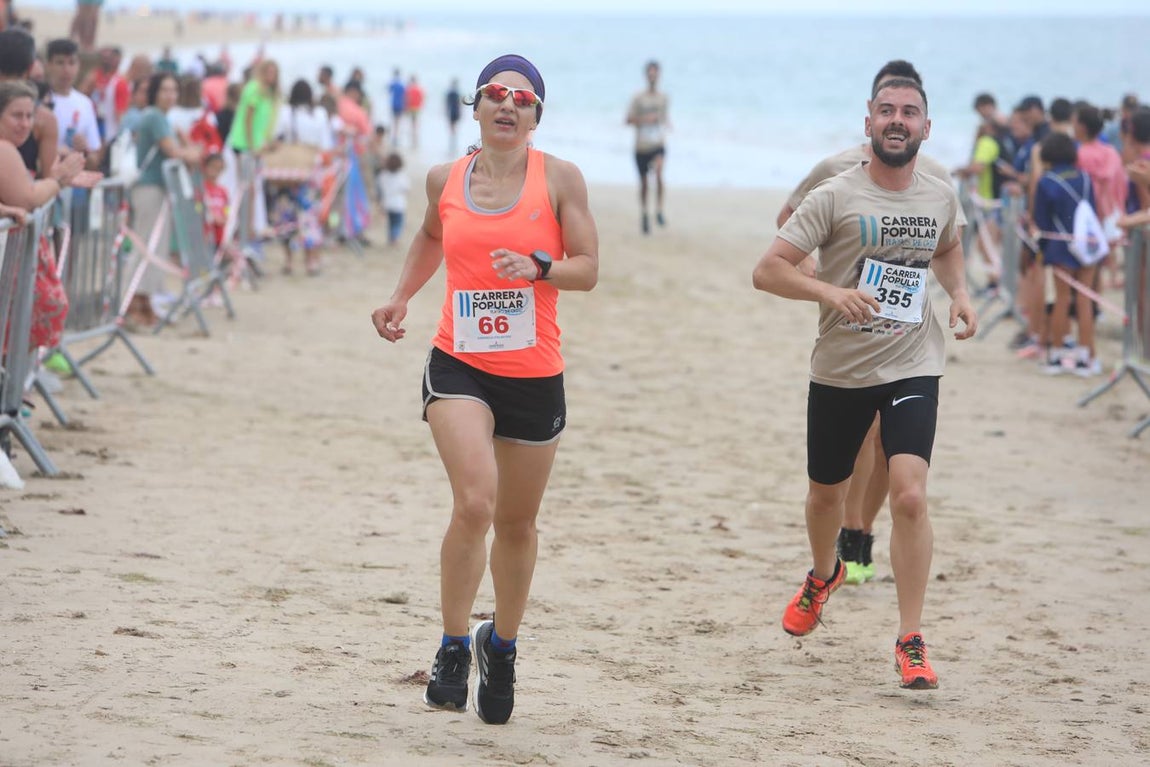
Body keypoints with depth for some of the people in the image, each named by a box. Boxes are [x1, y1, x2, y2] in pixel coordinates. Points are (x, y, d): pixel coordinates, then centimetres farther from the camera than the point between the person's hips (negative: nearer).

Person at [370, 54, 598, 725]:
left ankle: (503, 645, 36)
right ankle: (454, 647, -7)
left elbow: (588, 268, -5)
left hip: (534, 375, 0)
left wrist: (537, 268, -24)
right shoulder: (446, 180, 4)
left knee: (517, 523, 13)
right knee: (474, 503, -21)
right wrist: (401, 298, 15)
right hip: (459, 367, 0)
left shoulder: (559, 178, -3)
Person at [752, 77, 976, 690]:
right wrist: (828, 292, -28)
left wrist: (959, 291, 6)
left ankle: (910, 641, -10)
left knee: (909, 495, -17)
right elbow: (768, 270, -13)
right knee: (826, 495, 17)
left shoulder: (941, 197, 3)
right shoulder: (836, 196, -10)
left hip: (913, 368, 1)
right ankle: (823, 576, 51)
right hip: (839, 370, 0)